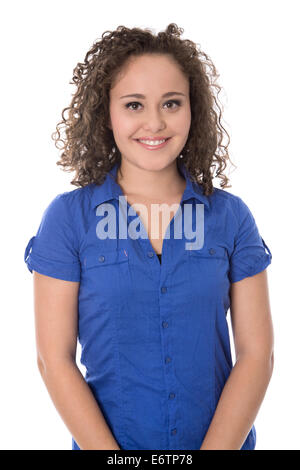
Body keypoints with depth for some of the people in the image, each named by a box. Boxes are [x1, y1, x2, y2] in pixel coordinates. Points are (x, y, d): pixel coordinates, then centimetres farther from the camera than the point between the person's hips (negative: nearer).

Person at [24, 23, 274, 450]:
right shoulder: (67, 217, -9)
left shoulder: (231, 215, -6)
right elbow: (55, 359, -10)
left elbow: (256, 353, -7)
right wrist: (110, 452, -17)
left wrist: (216, 447, -16)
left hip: (224, 438, 2)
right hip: (103, 439, -1)